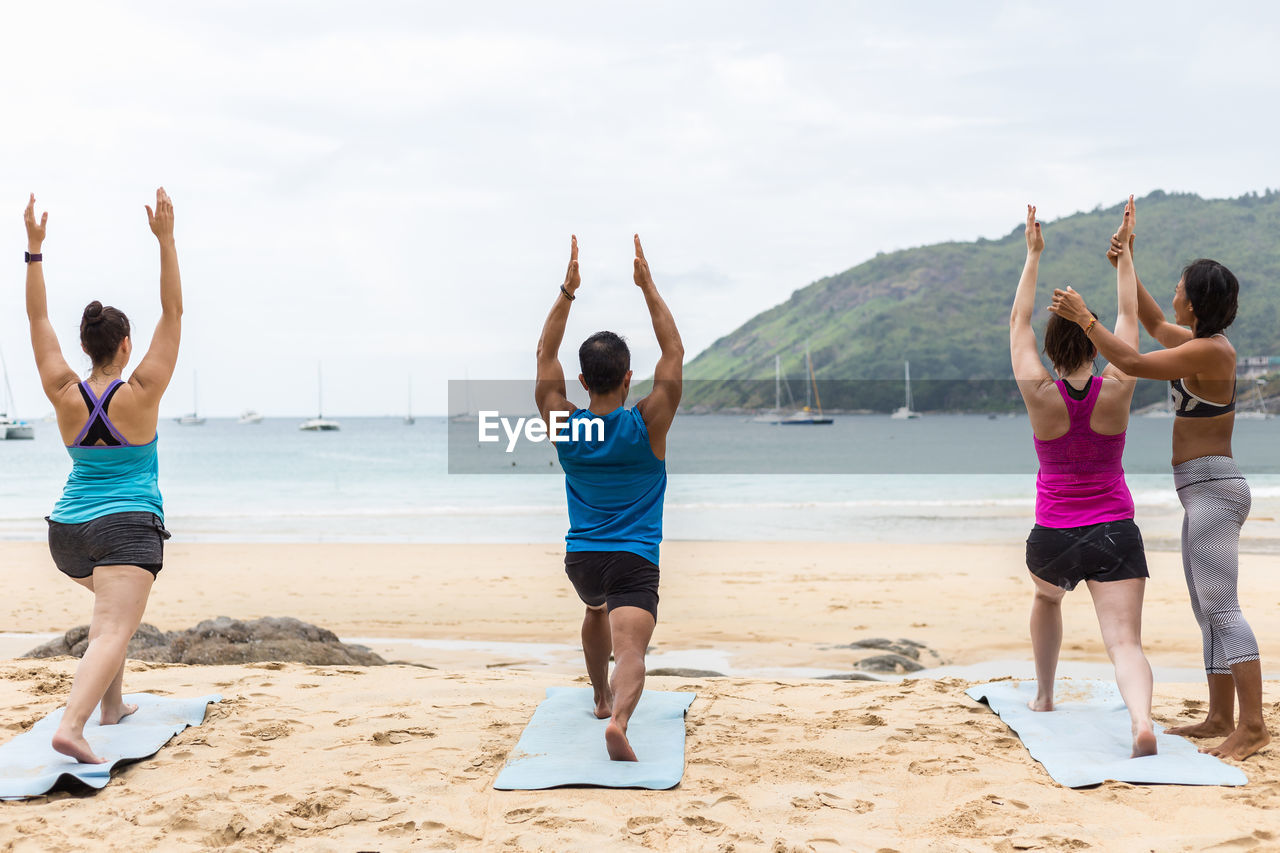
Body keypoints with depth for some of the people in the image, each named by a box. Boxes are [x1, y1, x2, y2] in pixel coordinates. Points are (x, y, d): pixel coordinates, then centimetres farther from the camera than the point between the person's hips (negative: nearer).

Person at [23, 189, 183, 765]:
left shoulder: (65, 395, 1)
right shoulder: (140, 394, -8)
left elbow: (38, 319, 8)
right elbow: (173, 313, -7)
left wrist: (34, 249, 9)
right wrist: (165, 241, -9)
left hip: (67, 532, 6)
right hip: (126, 528, -6)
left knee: (116, 602, 33)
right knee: (112, 631, -17)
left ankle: (112, 705, 34)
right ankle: (72, 726, -39)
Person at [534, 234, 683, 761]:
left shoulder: (563, 425, -3)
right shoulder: (647, 424, -9)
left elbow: (546, 356, 9)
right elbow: (674, 352, -1)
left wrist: (567, 291, 6)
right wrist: (647, 286, -1)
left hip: (580, 558, 5)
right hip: (634, 560, -4)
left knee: (597, 610, 36)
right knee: (630, 651, -18)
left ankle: (602, 697, 50)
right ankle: (618, 719, -46)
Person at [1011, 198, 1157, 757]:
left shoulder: (1039, 396, -9)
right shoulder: (1116, 391, -8)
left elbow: (1019, 323, 3)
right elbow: (1129, 317, 5)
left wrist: (1033, 254, 9)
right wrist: (1123, 251, 12)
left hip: (1053, 537, 1)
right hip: (1115, 533, -1)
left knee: (1046, 597, 34)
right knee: (1124, 642, -9)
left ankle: (1044, 695, 44)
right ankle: (1142, 719, -36)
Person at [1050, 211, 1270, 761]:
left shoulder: (1211, 350, -15)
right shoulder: (1199, 343, 13)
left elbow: (1132, 362, -21)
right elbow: (1154, 325, 31)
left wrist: (1084, 318, -12)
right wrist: (1127, 268, 29)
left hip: (1213, 489, -10)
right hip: (1204, 494, 10)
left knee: (1221, 609, -14)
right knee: (1208, 612, 12)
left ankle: (1252, 726, -16)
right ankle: (1221, 719, 17)